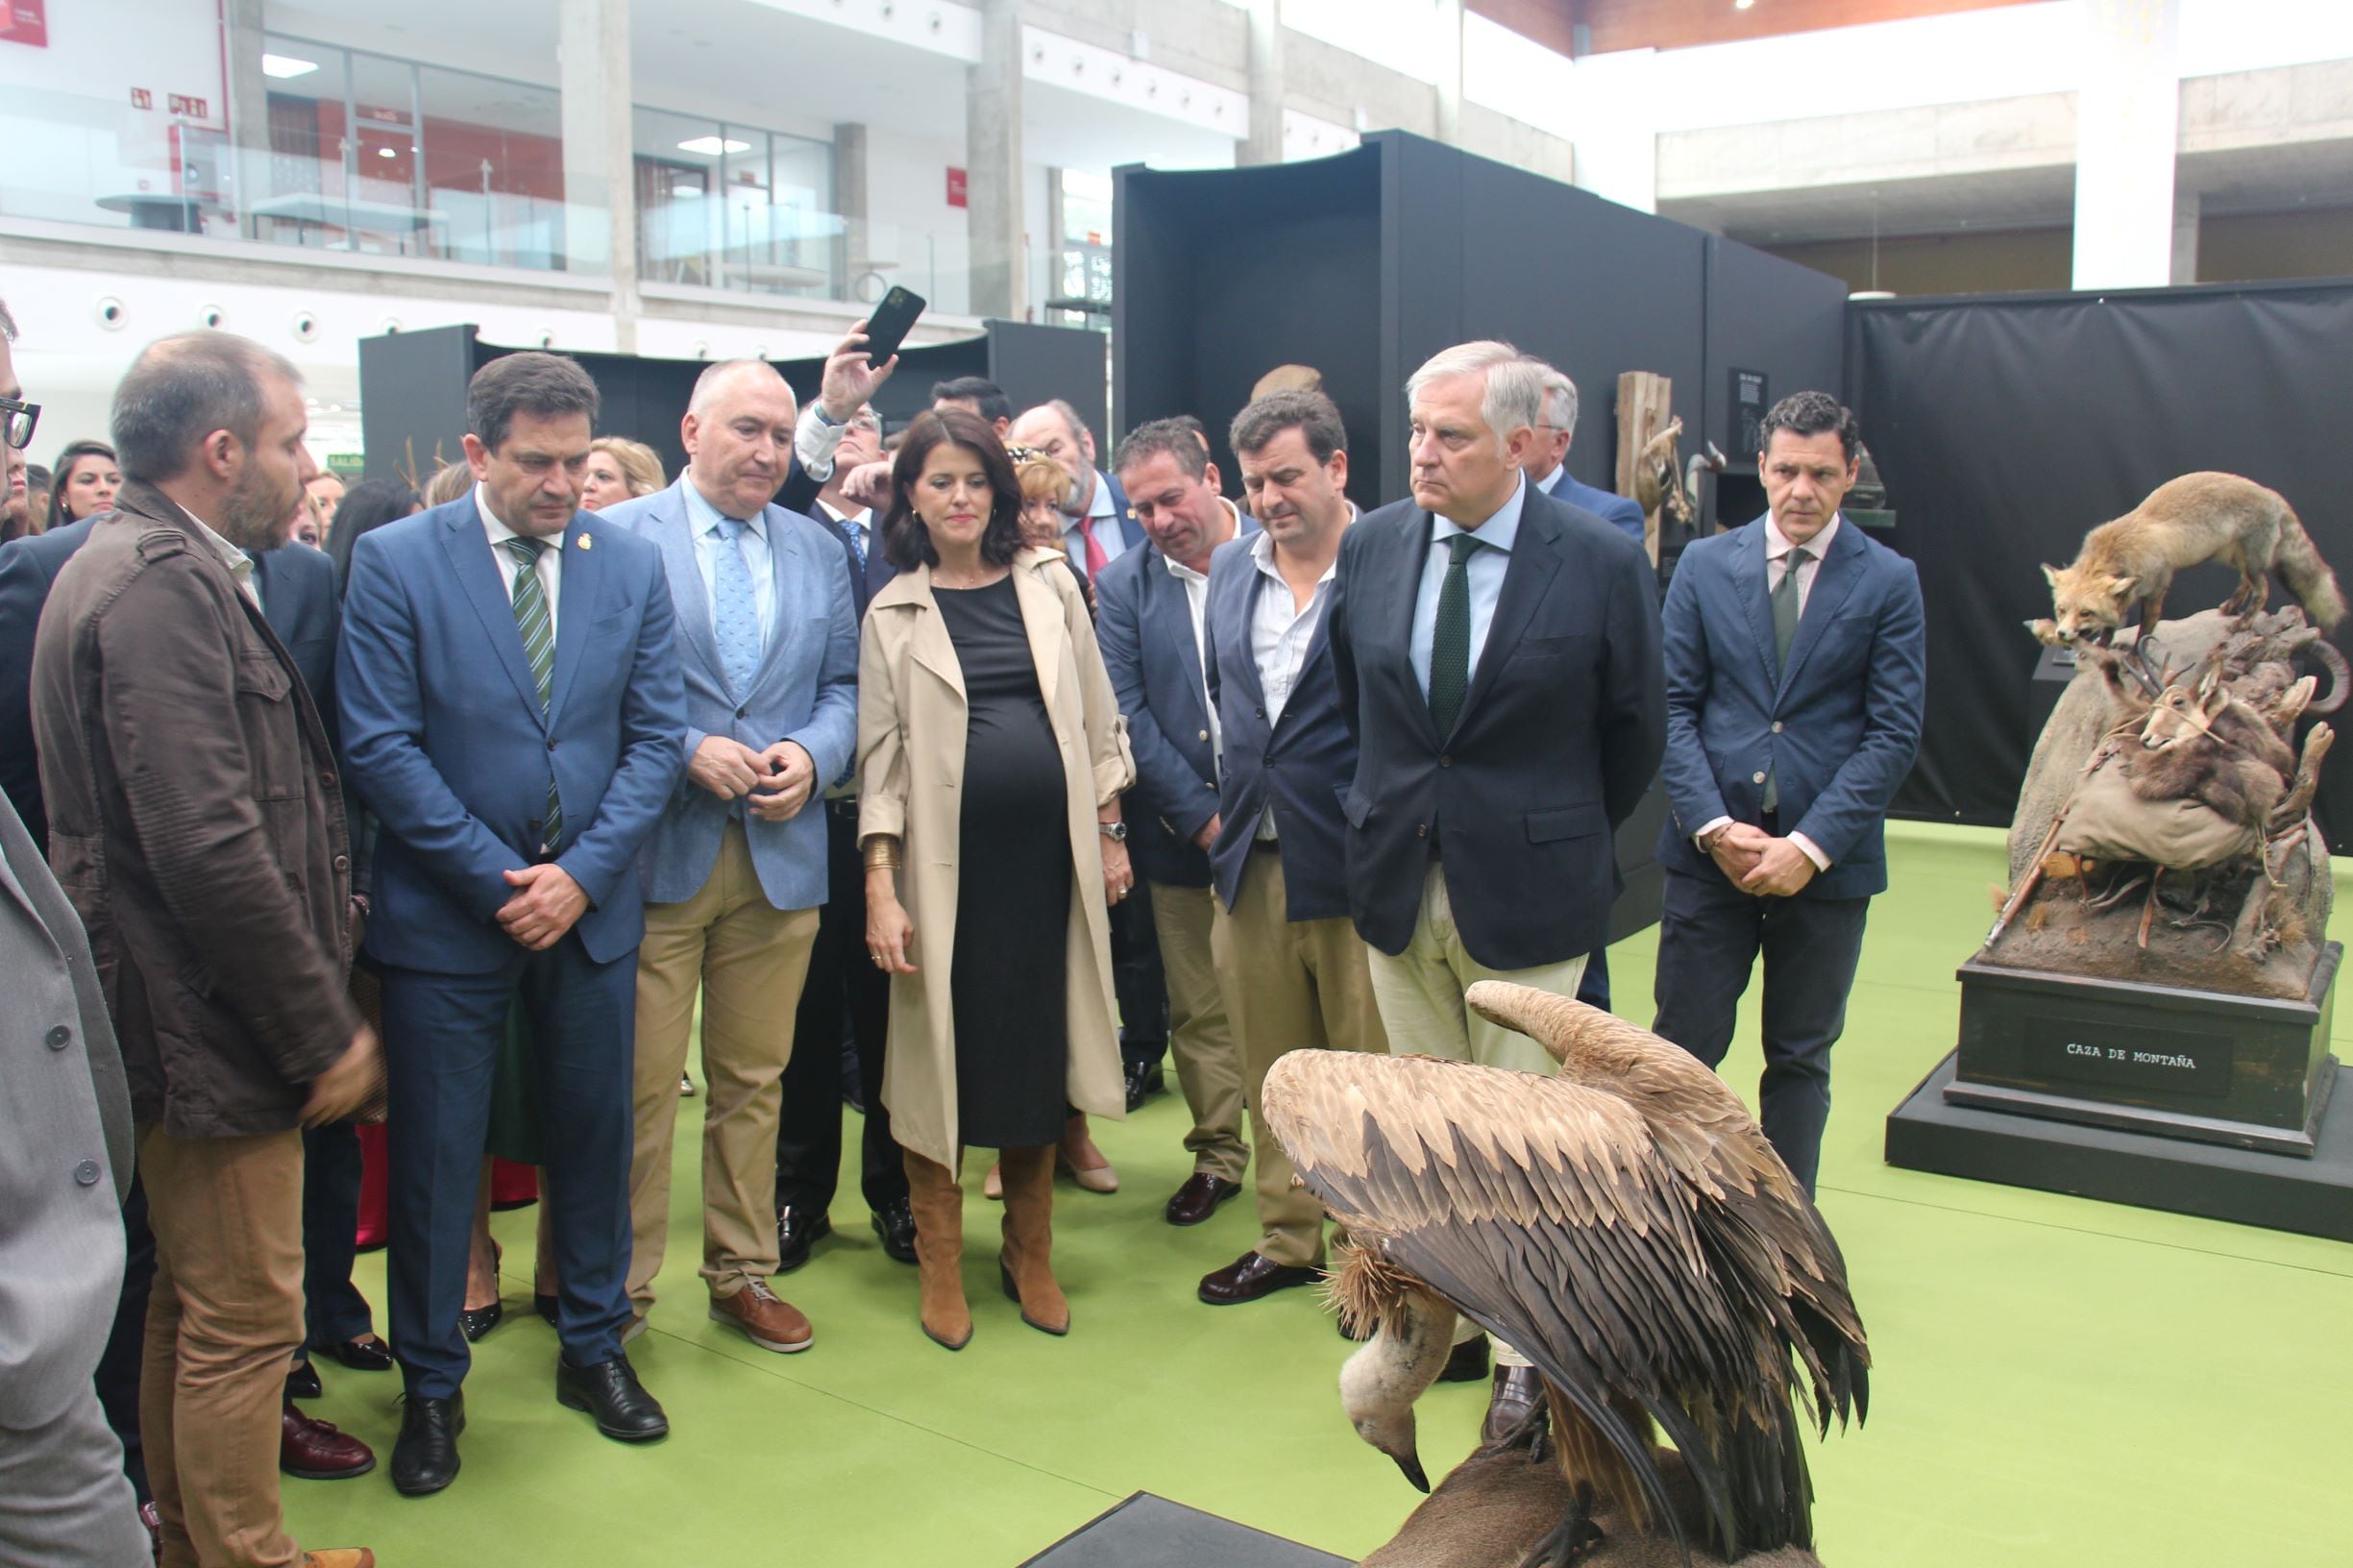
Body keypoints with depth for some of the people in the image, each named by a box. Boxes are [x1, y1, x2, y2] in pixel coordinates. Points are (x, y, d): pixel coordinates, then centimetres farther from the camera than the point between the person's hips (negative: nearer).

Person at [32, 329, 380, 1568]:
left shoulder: (152, 566, 12)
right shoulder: (162, 583, -20)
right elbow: (209, 848, -26)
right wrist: (323, 1032, -19)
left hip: (188, 1016, 11)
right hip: (209, 1021, -11)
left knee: (195, 1304, 22)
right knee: (244, 1317, 3)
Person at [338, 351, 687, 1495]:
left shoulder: (630, 564, 2)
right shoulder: (394, 562, -6)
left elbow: (656, 737, 1)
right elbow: (378, 745, -10)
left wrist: (581, 873, -10)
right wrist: (498, 877, -14)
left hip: (591, 908, 3)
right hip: (446, 914, -3)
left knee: (594, 1133, 13)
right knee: (434, 1155, 7)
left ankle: (594, 1349, 32)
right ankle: (431, 1385, 25)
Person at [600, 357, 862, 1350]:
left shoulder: (818, 551, 13)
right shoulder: (615, 539, -2)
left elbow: (843, 687, 13)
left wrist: (811, 757, -6)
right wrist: (687, 752, -15)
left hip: (781, 855, 4)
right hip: (657, 853, -4)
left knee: (755, 1082, 14)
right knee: (638, 1089, 1)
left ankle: (742, 1275, 28)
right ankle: (619, 1293, 17)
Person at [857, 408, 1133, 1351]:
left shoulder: (1048, 584, 9)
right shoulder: (892, 614, 3)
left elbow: (1095, 717, 12)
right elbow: (880, 756, 0)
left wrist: (1110, 834, 9)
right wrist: (879, 887, -7)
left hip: (1048, 853, 2)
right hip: (947, 860, -2)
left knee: (1038, 1052, 10)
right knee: (941, 1053, 4)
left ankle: (1030, 1255, 27)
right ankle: (941, 1267, 20)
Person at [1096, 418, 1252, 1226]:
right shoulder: (1124, 586, 2)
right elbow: (1128, 715, -1)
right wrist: (1203, 816, -8)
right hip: (1183, 829, 2)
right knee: (1198, 1009, 9)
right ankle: (1217, 1156, 25)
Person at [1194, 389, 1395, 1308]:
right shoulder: (1230, 569, 10)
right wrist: (1226, 811, 14)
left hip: (1353, 867, -6)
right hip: (1252, 864, 6)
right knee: (1270, 1074, 16)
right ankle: (1288, 1241, 32)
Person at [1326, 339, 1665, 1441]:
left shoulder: (1602, 562, -11)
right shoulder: (1371, 546, 0)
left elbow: (1635, 730, 0)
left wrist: (1568, 840, 8)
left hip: (1525, 892, -3)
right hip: (1397, 885, 4)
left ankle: (1527, 1343, 24)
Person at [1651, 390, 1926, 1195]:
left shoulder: (1888, 581, 0)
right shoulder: (1704, 565, 4)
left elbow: (1893, 732, -4)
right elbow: (1673, 705, 1)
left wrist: (1811, 846, -14)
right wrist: (1713, 825, -11)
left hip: (1827, 857, 0)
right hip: (1710, 850, 1)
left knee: (1801, 1057, 12)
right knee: (1684, 1045, 3)